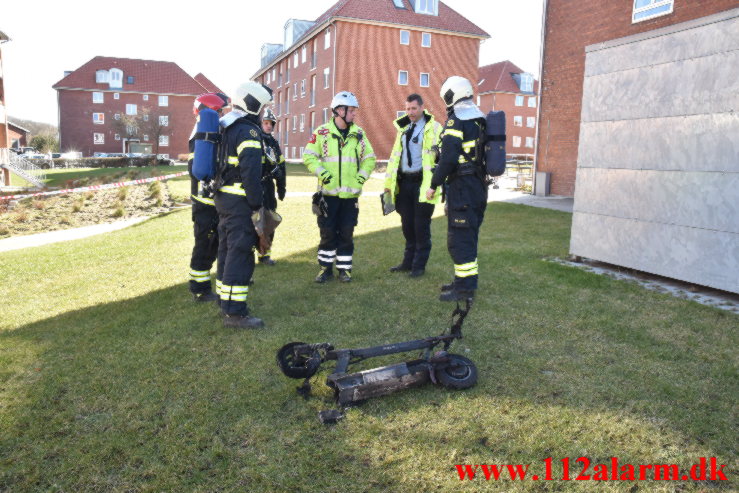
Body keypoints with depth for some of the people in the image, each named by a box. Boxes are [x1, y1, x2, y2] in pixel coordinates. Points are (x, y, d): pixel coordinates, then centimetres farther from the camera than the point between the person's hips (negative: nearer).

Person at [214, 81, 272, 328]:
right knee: (240, 254, -7)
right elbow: (251, 172, -23)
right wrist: (256, 204, -20)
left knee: (227, 250, 17)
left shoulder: (226, 128, 17)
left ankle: (226, 303, 27)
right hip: (240, 201, -10)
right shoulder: (248, 131, -14)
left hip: (223, 197, 10)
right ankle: (235, 313, -4)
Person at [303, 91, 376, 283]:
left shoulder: (359, 133, 8)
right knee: (327, 232, 3)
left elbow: (370, 158, 14)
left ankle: (344, 268, 16)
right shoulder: (322, 132, -1)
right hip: (328, 192, -2)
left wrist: (362, 175, 0)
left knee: (346, 233, 5)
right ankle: (326, 267, 16)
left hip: (350, 194, 2)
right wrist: (322, 173, -12)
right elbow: (309, 156, 1)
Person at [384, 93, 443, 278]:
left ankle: (419, 265, 12)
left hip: (423, 184, -5)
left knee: (421, 226, 1)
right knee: (407, 225, 12)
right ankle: (408, 261, 24)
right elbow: (394, 156, 17)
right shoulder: (403, 128, 17)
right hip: (404, 183, 6)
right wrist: (389, 182, 12)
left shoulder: (434, 128, -2)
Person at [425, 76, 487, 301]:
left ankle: (465, 288, 0)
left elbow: (448, 158, -21)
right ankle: (464, 281, 26)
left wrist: (434, 185, -12)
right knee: (469, 236, 16)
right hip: (479, 185, 9)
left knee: (459, 238, -4)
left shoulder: (456, 120, -12)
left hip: (462, 187, -9)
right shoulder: (481, 119, 15)